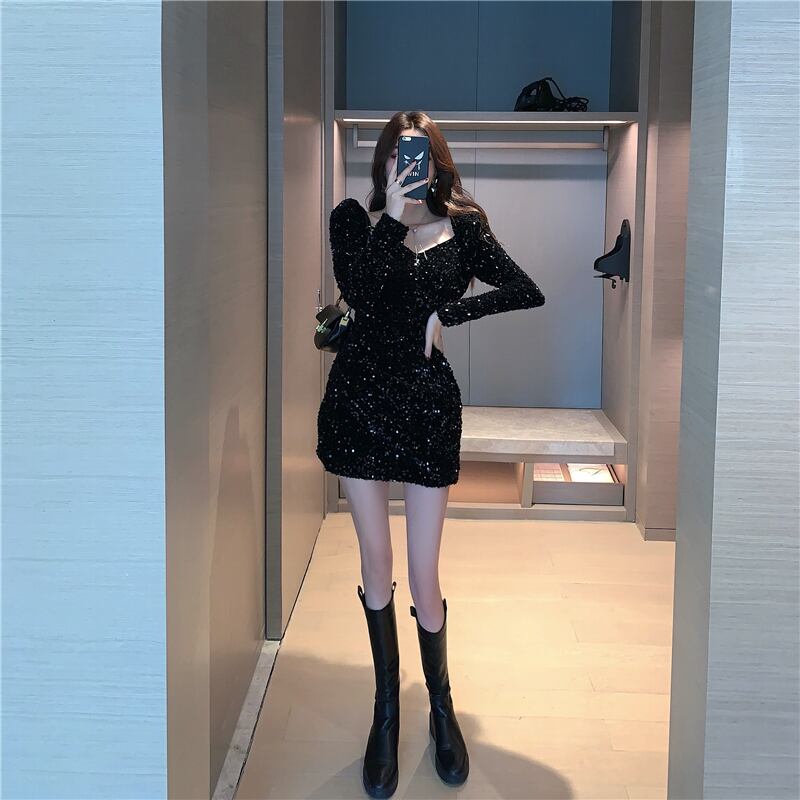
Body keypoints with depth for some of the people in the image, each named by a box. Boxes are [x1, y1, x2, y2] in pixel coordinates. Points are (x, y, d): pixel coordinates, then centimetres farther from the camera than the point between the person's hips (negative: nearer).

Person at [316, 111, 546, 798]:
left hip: (428, 403, -1)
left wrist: (448, 314, -10)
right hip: (358, 398, 1)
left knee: (423, 573, 2)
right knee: (376, 566, 7)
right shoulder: (354, 218, 3)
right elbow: (356, 290, -15)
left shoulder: (462, 227, 3)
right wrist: (393, 215, -19)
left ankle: (442, 707, 23)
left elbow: (529, 294, -4)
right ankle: (387, 712, 21)